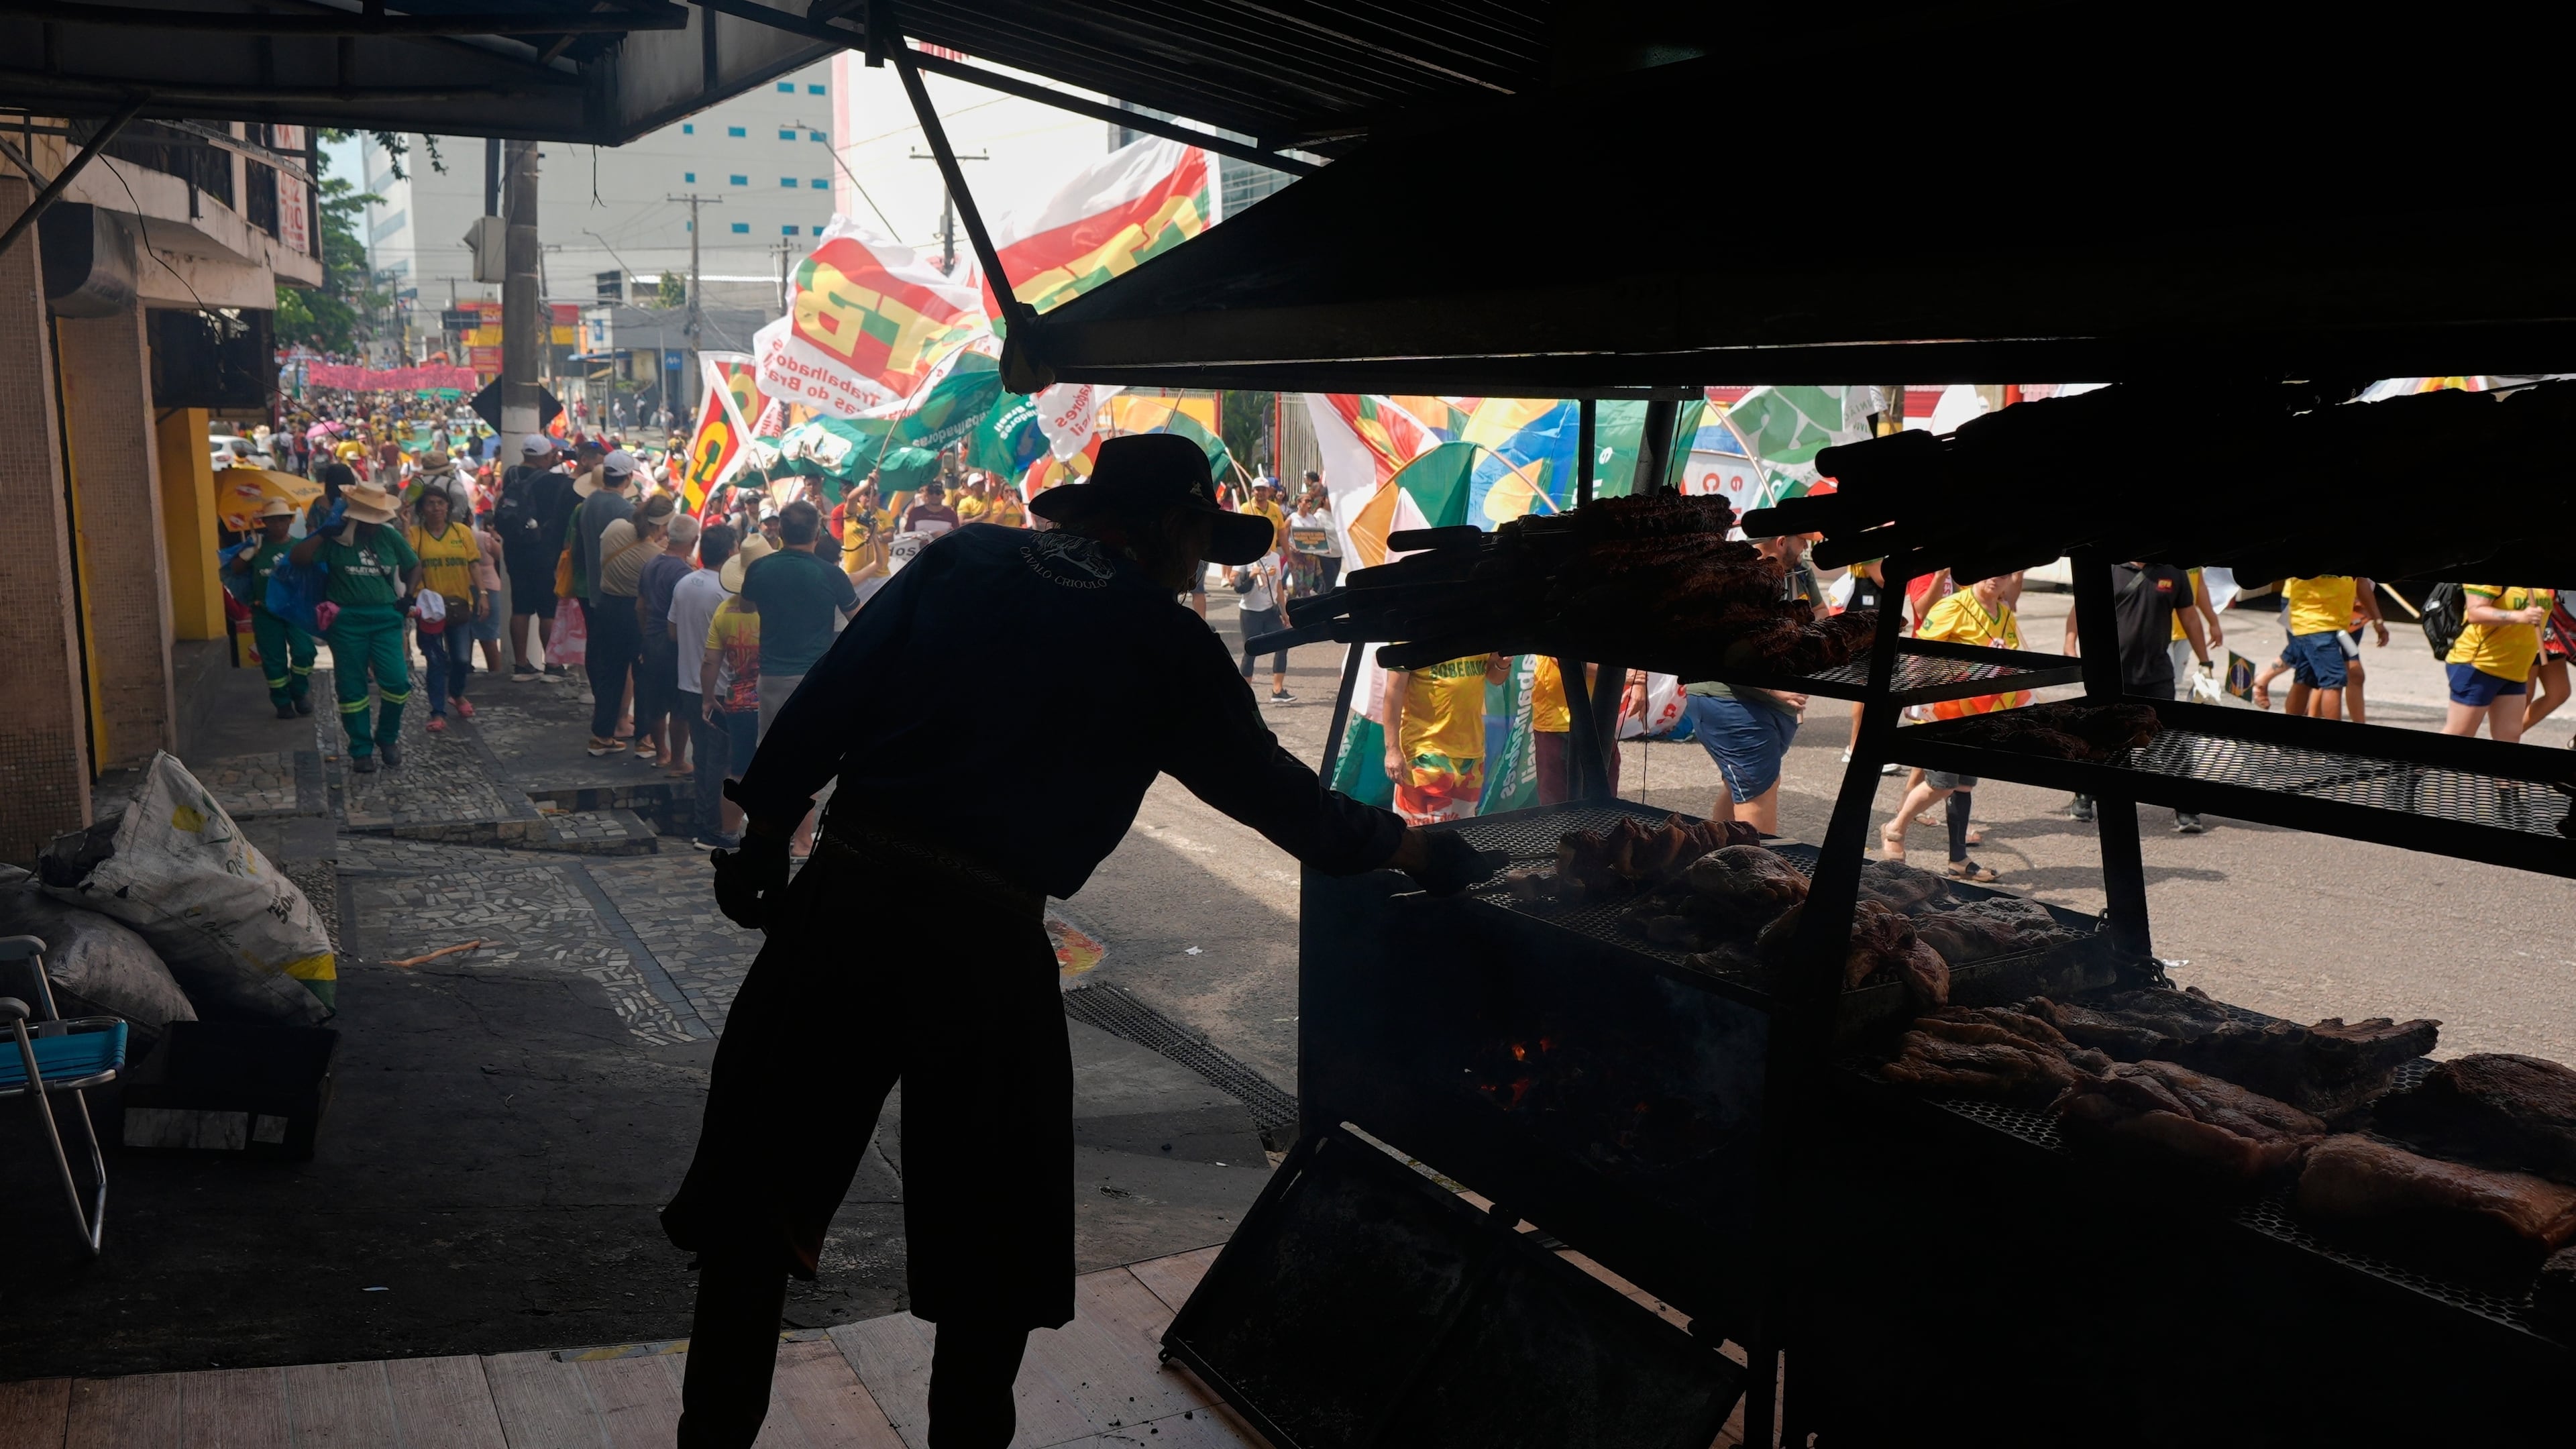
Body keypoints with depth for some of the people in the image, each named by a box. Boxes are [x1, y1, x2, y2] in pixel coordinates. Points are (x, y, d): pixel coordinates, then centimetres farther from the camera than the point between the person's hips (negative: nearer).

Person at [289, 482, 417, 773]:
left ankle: (387, 738, 16)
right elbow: (297, 558, -14)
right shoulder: (336, 538, -4)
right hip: (347, 621, -1)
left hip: (385, 618, 2)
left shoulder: (389, 535, 4)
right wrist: (325, 532, -19)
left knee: (397, 682, -8)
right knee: (352, 688, 4)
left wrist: (407, 596, 3)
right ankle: (362, 749, 16)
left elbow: (414, 566, 17)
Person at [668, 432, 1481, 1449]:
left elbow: (827, 701, 6)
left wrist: (766, 832, 10)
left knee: (756, 1187, 15)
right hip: (989, 937, -3)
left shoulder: (963, 561, 12)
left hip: (846, 892, 3)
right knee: (995, 1245, 15)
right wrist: (1414, 850, 26)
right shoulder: (1166, 643, 5)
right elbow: (1269, 788, 13)